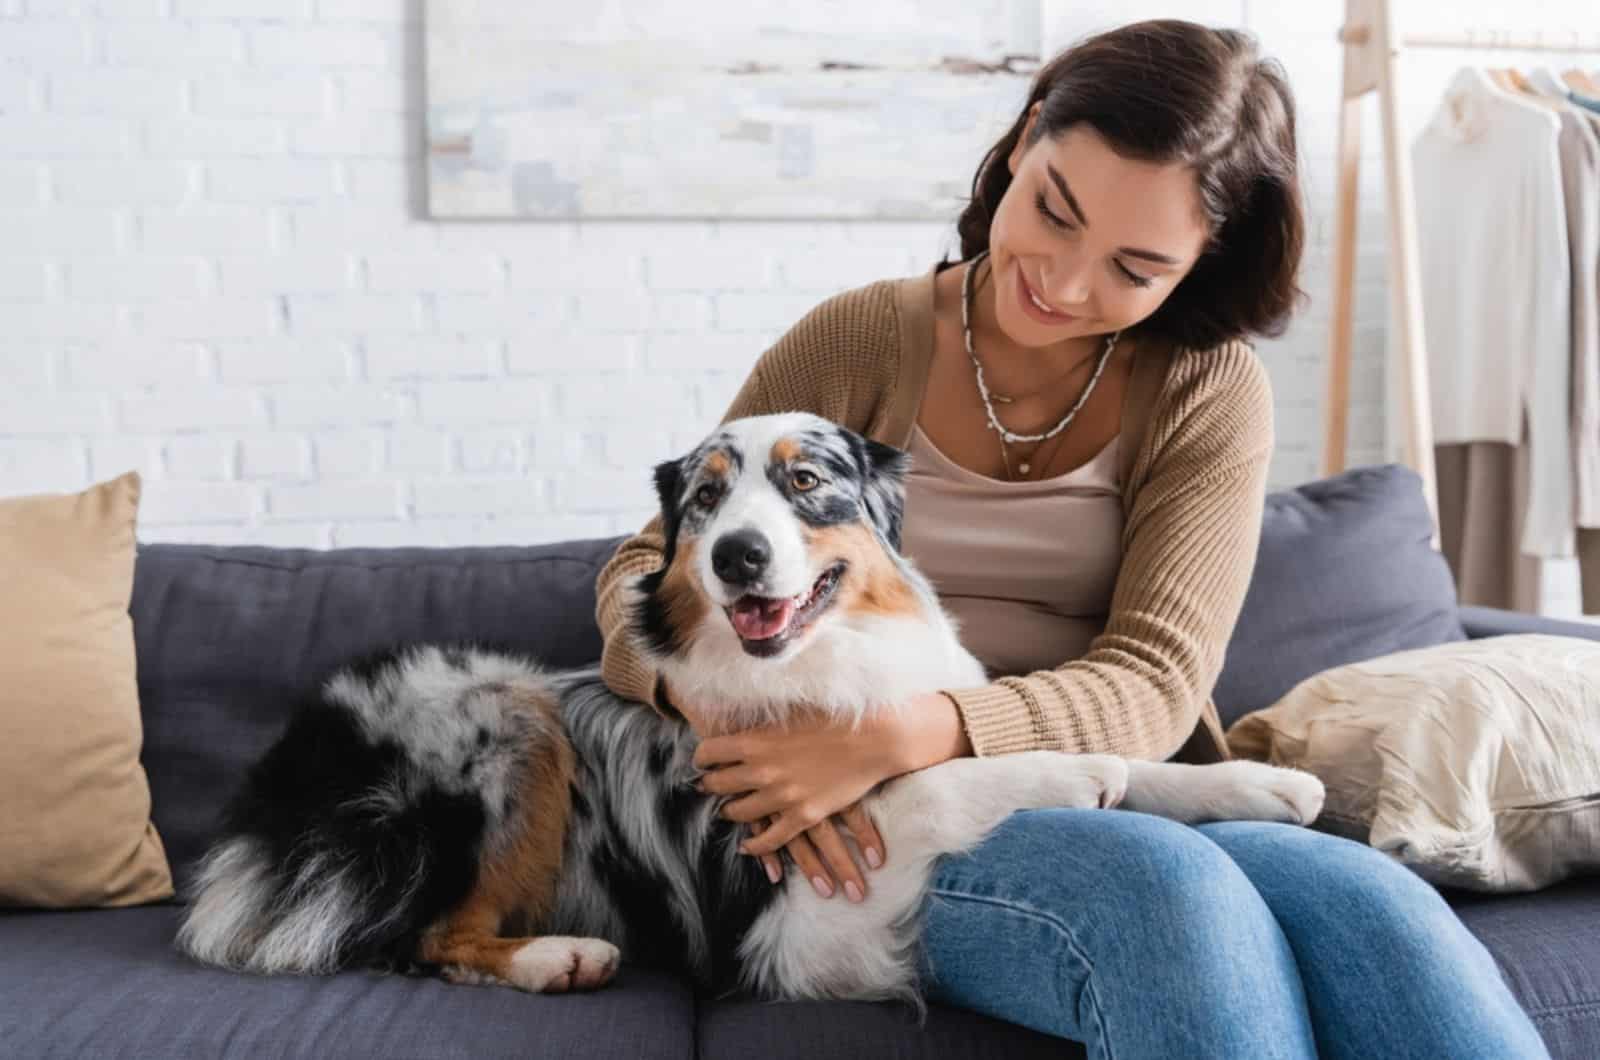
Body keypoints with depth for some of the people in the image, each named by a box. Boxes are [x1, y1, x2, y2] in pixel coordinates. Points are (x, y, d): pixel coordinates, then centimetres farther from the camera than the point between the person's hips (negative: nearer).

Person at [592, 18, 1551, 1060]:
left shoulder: (1211, 392, 2)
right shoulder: (856, 343, 1)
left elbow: (1151, 687, -7)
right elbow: (645, 569, 5)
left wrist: (912, 733, -25)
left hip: (1135, 809, 2)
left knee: (1375, 910, -32)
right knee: (1169, 886, -36)